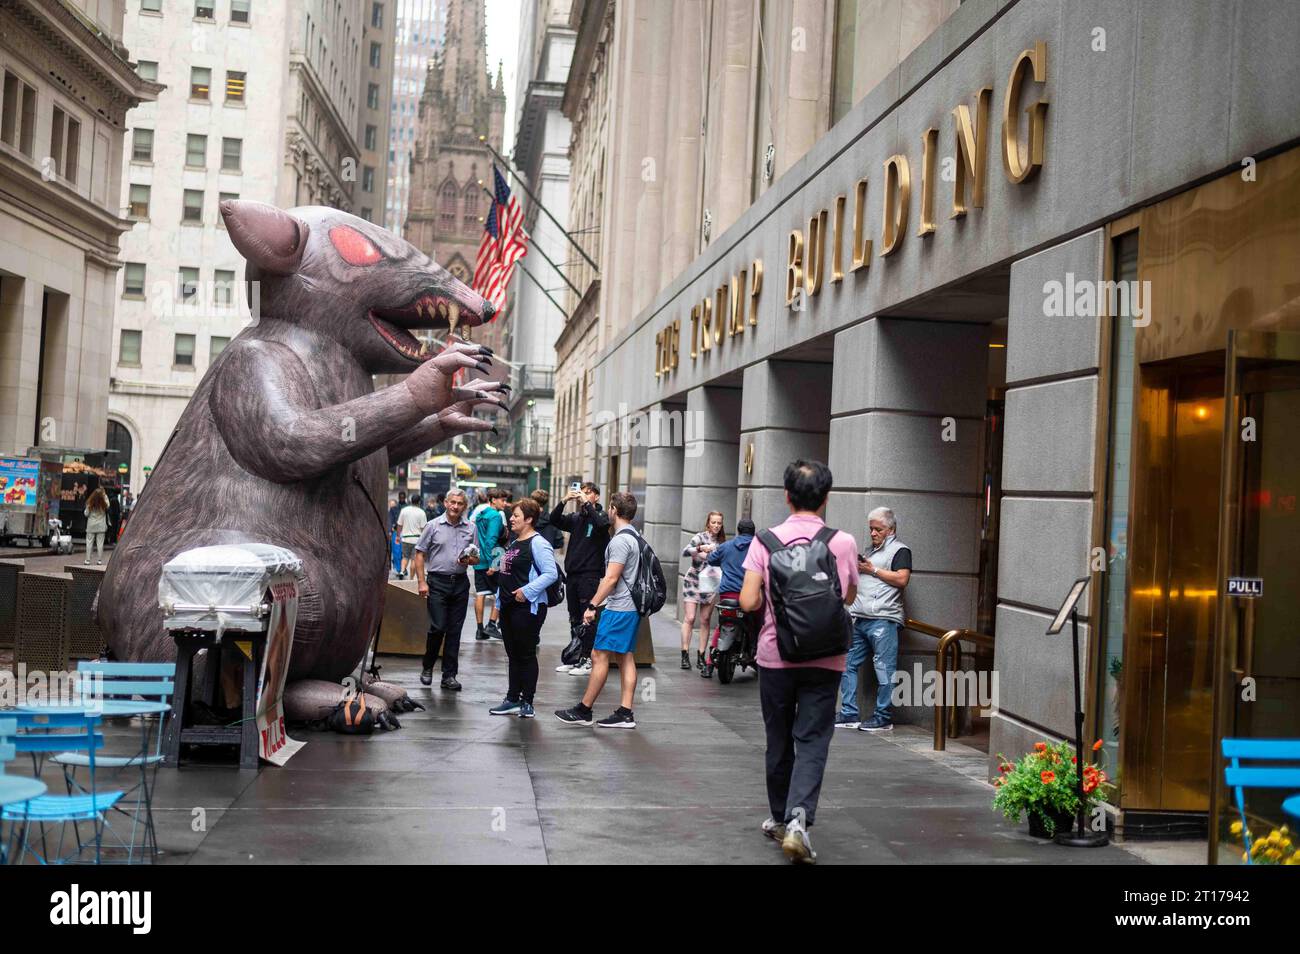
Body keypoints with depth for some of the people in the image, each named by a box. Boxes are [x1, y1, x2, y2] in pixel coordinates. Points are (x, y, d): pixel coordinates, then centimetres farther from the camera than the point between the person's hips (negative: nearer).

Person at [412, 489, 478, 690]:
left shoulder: (470, 528, 9)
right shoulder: (434, 525, 0)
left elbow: (476, 558, 15)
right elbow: (419, 554, 1)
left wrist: (469, 560, -9)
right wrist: (422, 582, -7)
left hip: (460, 583, 3)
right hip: (438, 581, -3)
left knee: (454, 630, 5)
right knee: (437, 627, -8)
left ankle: (449, 675, 11)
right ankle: (427, 667, 14)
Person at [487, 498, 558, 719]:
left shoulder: (537, 543, -14)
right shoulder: (513, 543, 15)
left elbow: (551, 573, -21)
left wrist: (527, 591, -23)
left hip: (528, 607, -9)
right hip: (508, 606, 9)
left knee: (526, 655, -1)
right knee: (513, 655, 14)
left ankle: (526, 703, 7)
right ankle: (512, 700, 21)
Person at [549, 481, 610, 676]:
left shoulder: (601, 515, -1)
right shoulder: (575, 518, 14)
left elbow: (601, 523, -23)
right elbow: (554, 520, 2)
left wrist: (586, 503, -19)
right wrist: (564, 501, -11)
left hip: (590, 575, -6)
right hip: (572, 574, 6)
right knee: (574, 619, 12)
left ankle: (589, 661, -1)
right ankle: (576, 658, 20)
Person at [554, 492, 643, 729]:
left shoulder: (620, 540, -16)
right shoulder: (635, 537, 15)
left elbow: (611, 578, -20)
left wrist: (592, 605, -16)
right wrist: (599, 603, 23)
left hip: (618, 609, -10)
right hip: (632, 607, 10)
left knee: (599, 656, -5)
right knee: (626, 658, 8)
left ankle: (583, 711, 0)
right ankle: (625, 714, 8)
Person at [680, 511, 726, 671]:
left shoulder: (722, 541, 9)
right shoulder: (701, 537, -6)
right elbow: (684, 552, -21)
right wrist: (701, 548, -36)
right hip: (693, 581, -4)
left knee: (705, 620, 2)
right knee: (689, 618, -7)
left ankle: (701, 656, 6)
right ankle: (685, 655, -4)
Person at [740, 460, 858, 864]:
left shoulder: (766, 540, -8)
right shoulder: (843, 543, -6)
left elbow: (748, 602, -11)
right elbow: (849, 597, 9)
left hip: (776, 656, 1)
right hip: (824, 660, -1)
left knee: (779, 741, 15)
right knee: (812, 743, 2)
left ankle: (780, 818, 30)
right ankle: (798, 819, -16)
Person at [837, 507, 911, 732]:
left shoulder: (900, 550, 1)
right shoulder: (871, 551, 26)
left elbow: (902, 580, -13)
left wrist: (873, 570, -9)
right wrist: (855, 569, 12)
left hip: (883, 620, -8)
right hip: (860, 618, 8)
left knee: (883, 668, -7)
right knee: (848, 665, 5)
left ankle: (884, 718, -2)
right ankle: (849, 714, 10)